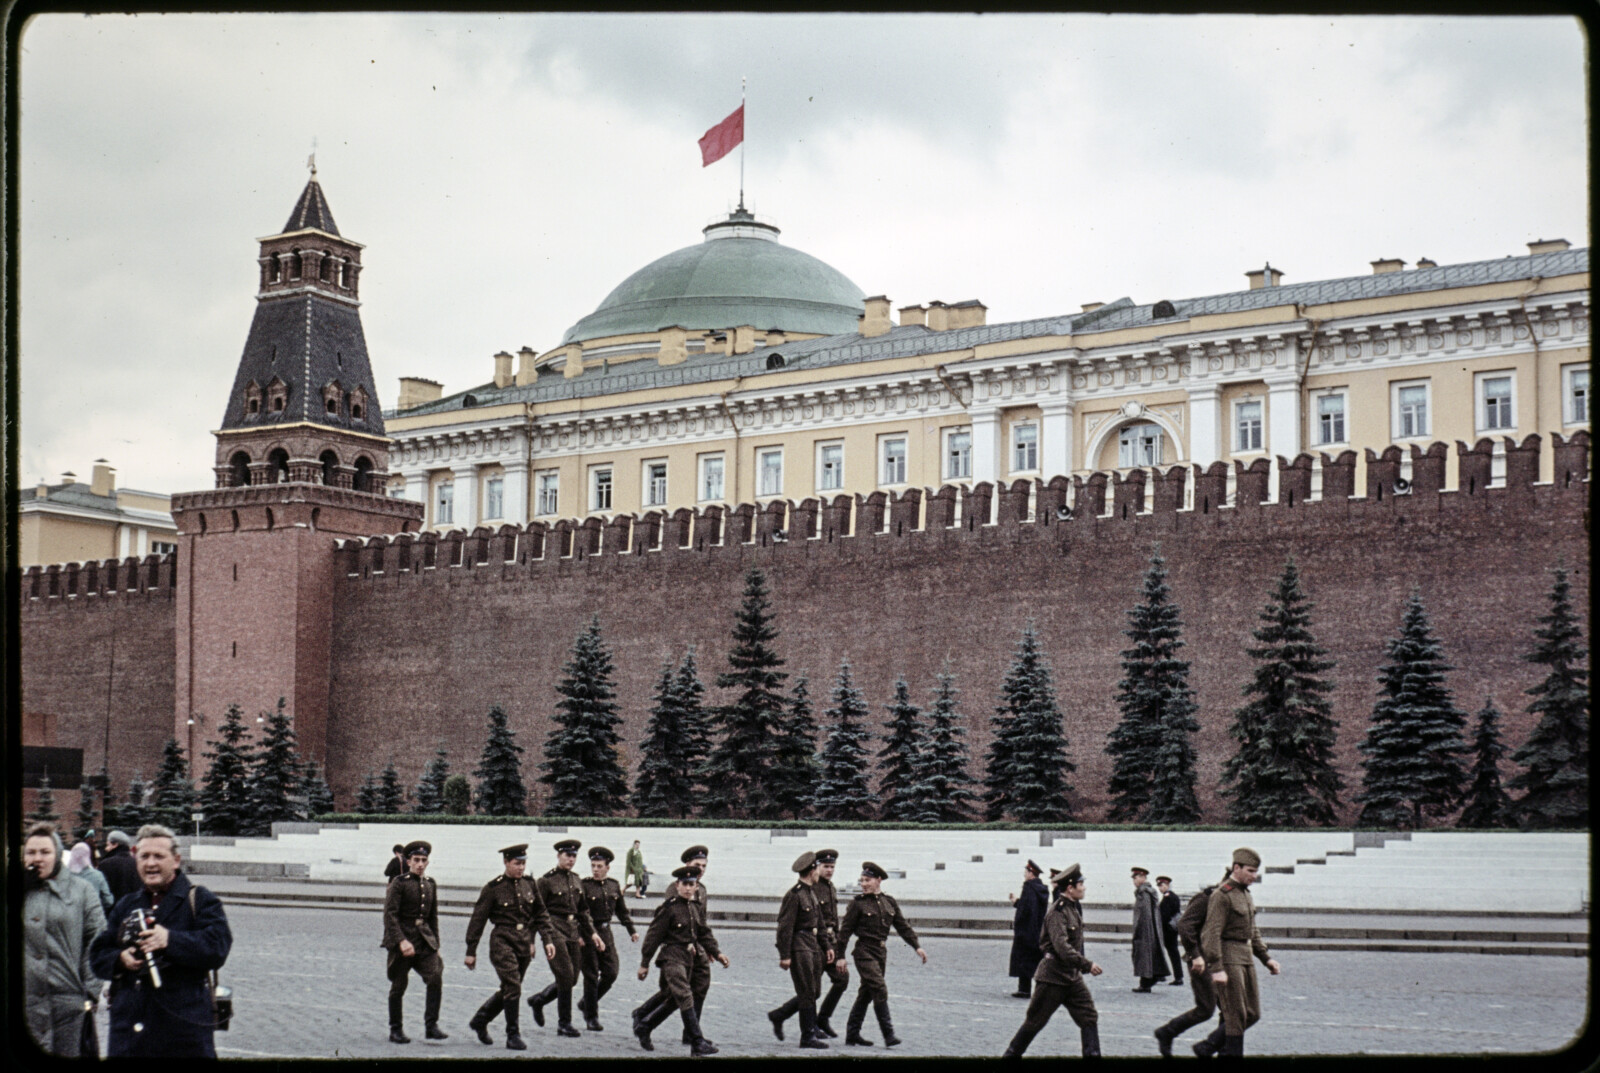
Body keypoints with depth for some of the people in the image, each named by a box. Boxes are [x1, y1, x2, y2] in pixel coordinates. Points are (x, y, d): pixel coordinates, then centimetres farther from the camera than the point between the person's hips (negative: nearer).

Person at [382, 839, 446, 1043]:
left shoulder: (430, 885, 11)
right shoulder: (399, 883, -7)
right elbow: (390, 914, -13)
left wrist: (435, 944, 16)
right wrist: (401, 941, -23)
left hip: (424, 939, 4)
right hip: (402, 938, -4)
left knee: (435, 978, -13)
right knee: (398, 986, 2)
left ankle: (431, 1026, -9)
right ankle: (396, 1030, 14)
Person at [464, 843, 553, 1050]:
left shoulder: (529, 885, 8)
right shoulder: (493, 888, -6)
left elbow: (540, 914, 16)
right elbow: (478, 920, -2)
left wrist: (547, 940, 4)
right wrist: (471, 951, -2)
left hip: (525, 944, 6)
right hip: (502, 942, -5)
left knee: (509, 990, 11)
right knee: (513, 987, -14)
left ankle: (480, 1020, 31)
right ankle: (513, 1035, -6)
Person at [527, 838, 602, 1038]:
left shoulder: (575, 881, 14)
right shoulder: (546, 880, -6)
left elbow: (583, 910, 22)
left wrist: (591, 933, 16)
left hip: (573, 932, 7)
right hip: (555, 931, -7)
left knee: (571, 980, 7)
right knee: (566, 976, -11)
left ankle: (538, 1000, 28)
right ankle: (564, 1024, -4)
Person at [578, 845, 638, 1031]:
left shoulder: (614, 886, 9)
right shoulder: (583, 885, -9)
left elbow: (622, 910, 19)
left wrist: (632, 930, 13)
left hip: (606, 933, 5)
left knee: (611, 972, 0)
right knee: (591, 976, -2)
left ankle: (586, 1002, 22)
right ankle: (591, 1017, 7)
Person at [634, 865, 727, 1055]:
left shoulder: (694, 909, 13)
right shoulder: (669, 908, -10)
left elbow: (704, 933, 18)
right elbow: (653, 936, -8)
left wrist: (717, 953, 5)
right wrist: (644, 963, -8)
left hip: (689, 959, 9)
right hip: (672, 957, -9)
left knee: (675, 1000, 15)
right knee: (685, 998, -16)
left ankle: (643, 1027, 30)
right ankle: (697, 1043, -19)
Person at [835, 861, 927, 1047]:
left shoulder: (889, 902, 10)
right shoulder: (858, 904, -5)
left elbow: (903, 927, 13)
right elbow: (845, 930, -4)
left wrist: (917, 946, 4)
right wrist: (840, 956, -7)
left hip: (881, 953, 6)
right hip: (865, 952, -6)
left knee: (866, 993, 10)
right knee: (880, 990, -15)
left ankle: (852, 1033, 18)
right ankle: (888, 1034, -15)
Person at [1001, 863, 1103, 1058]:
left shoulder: (1073, 908, 10)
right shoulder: (1057, 912, -19)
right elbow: (1062, 947, -29)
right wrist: (1087, 965, -31)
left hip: (1072, 976, 8)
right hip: (1053, 975, -8)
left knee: (1089, 1016, -2)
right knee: (1035, 1020, 3)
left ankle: (1092, 1054, -3)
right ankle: (1012, 1054, 17)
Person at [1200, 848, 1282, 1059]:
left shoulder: (1244, 893, 15)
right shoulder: (1221, 895, -14)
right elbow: (1211, 933, -20)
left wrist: (1266, 958, 18)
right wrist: (1217, 968, -26)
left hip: (1245, 957, 9)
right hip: (1227, 957, -9)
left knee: (1252, 1014, 8)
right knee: (1236, 1015, -8)